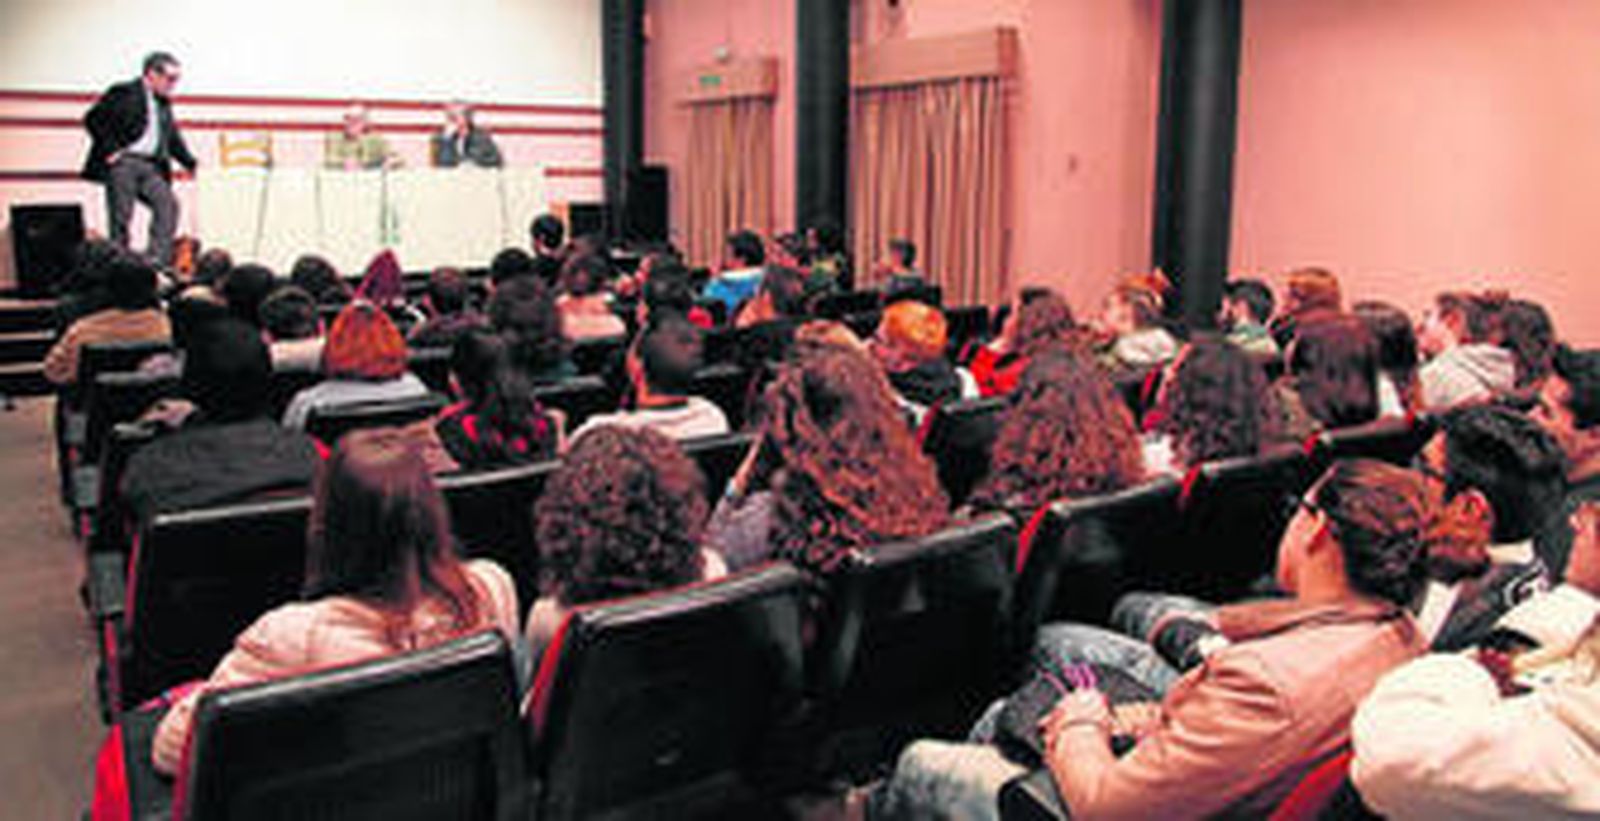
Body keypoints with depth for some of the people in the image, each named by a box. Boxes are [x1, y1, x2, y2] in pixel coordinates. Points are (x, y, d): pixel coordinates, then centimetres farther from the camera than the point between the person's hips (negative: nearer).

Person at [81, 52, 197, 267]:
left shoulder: (163, 102, 17)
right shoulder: (123, 93, -3)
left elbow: (173, 138, 22)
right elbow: (93, 119, -8)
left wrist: (190, 163, 10)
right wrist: (110, 150, -13)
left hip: (150, 166, 6)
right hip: (122, 163, -6)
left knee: (167, 203, -14)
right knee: (121, 216, -4)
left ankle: (158, 258, -13)